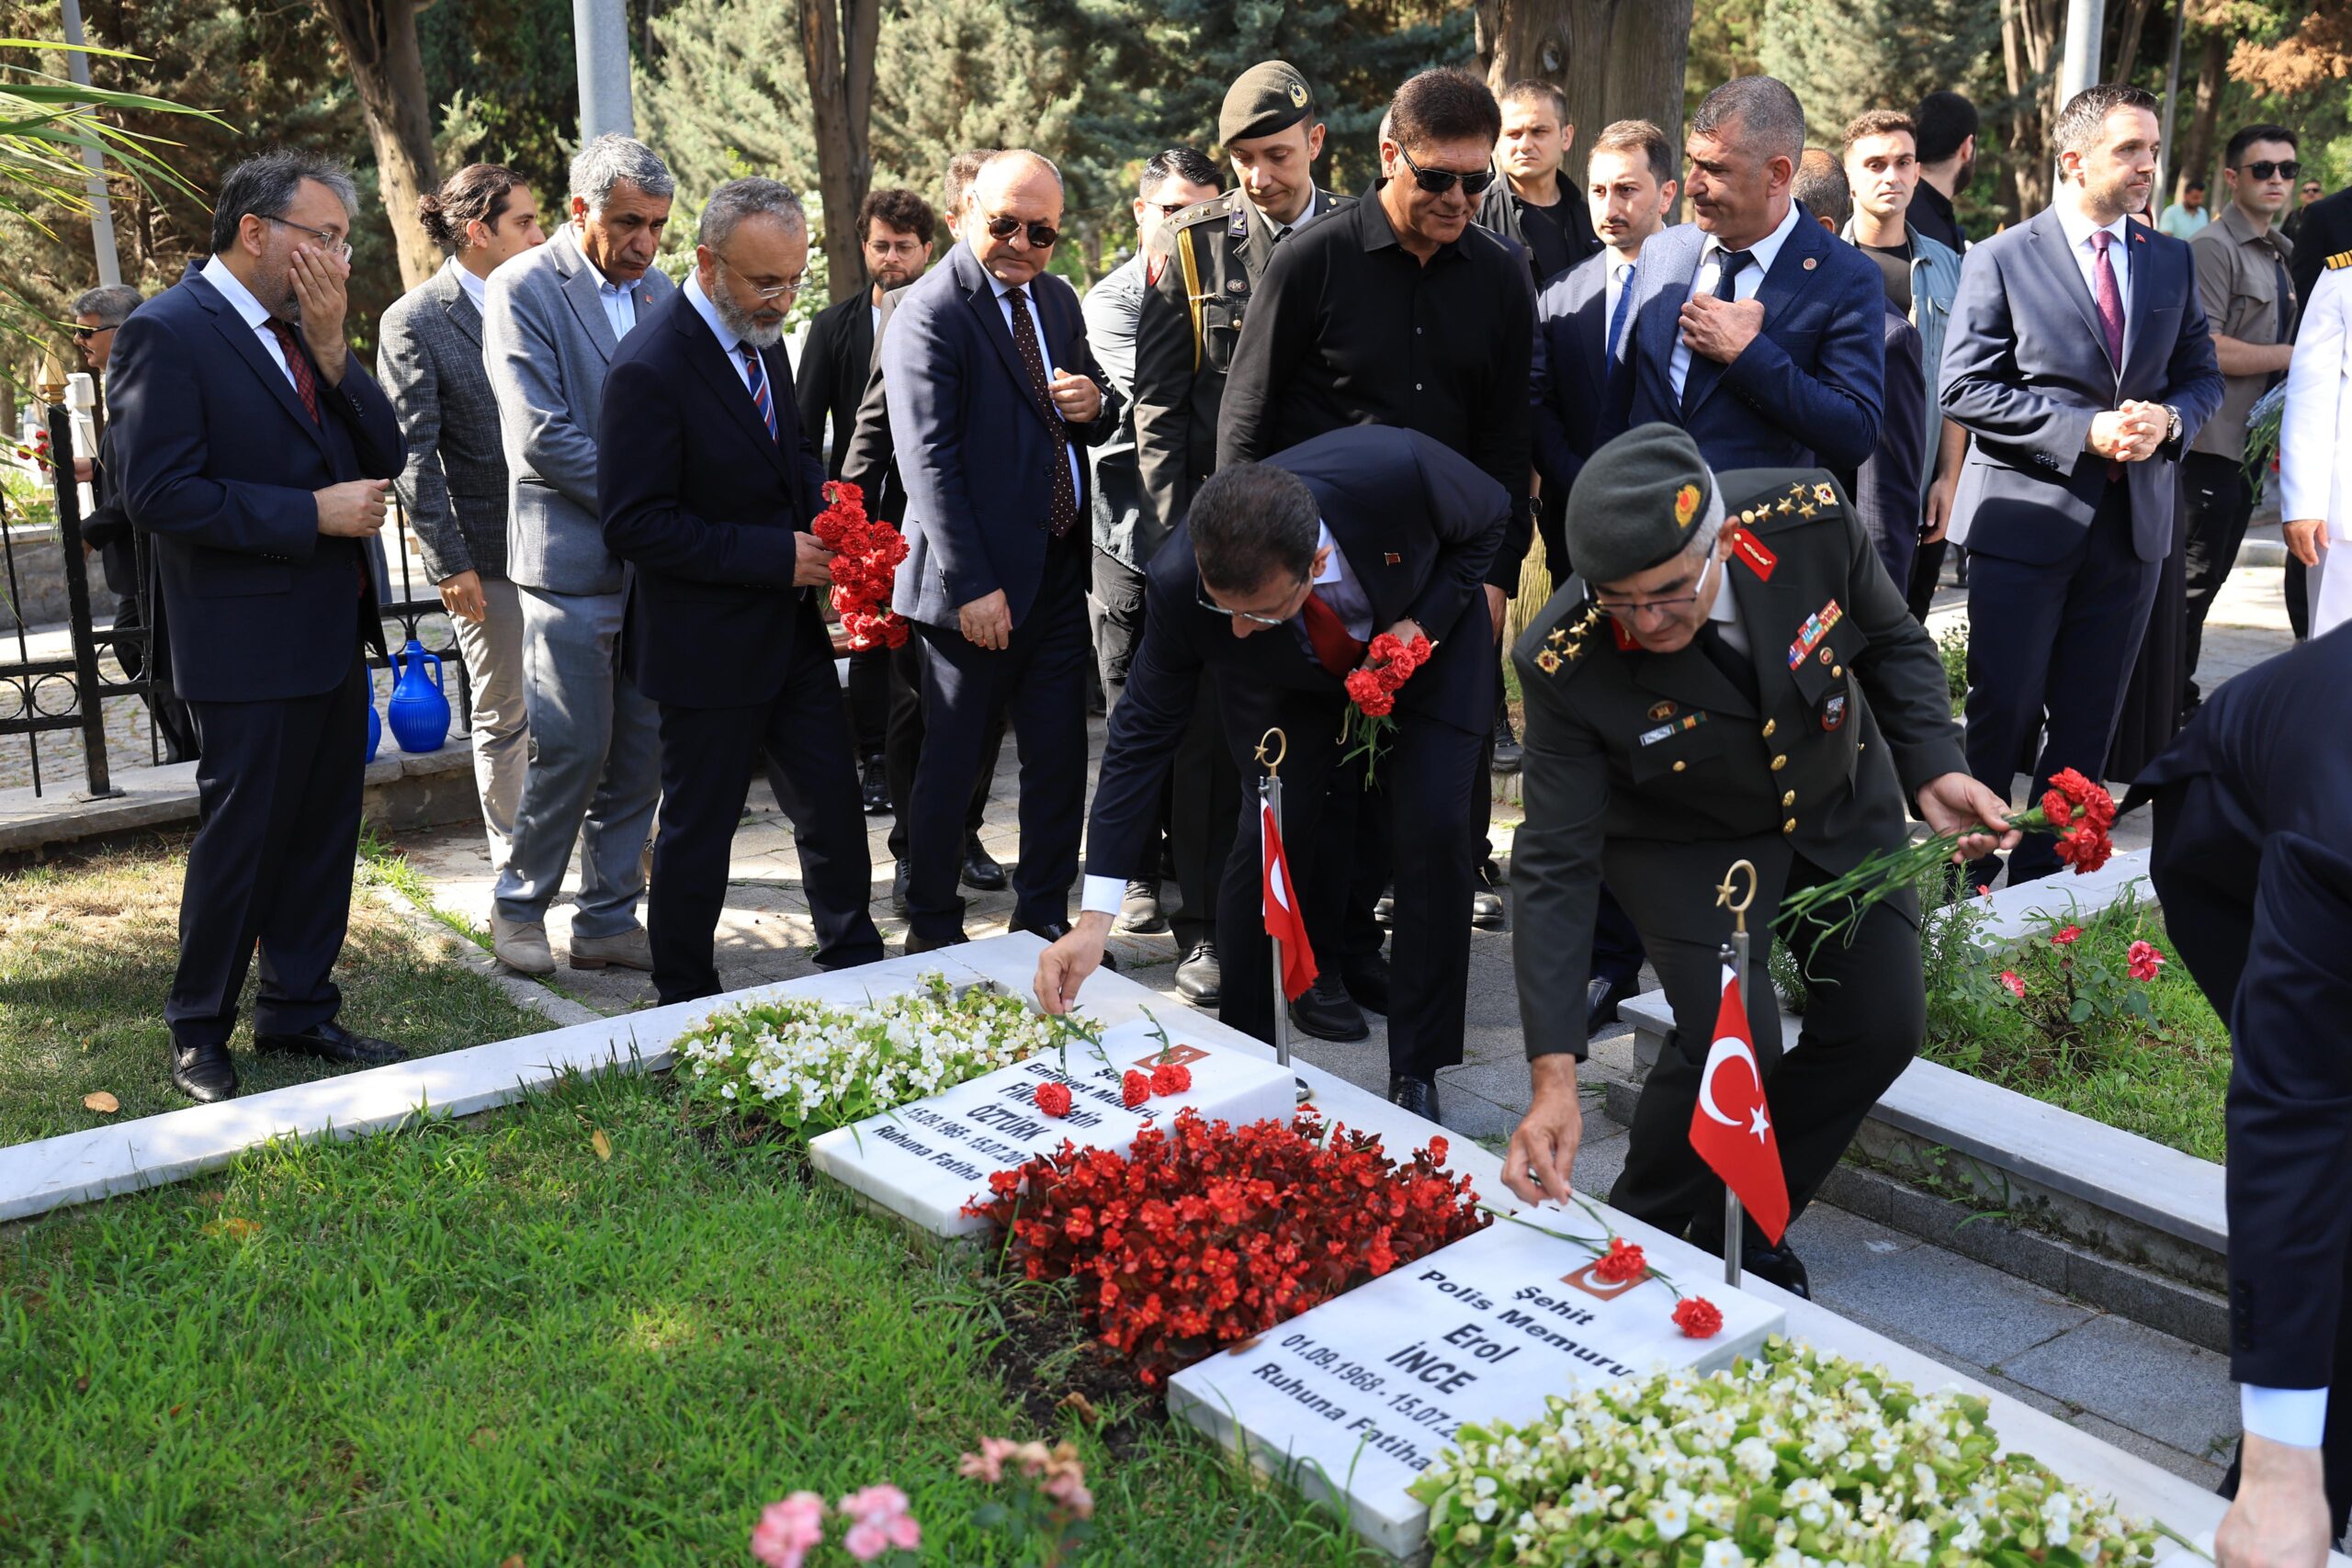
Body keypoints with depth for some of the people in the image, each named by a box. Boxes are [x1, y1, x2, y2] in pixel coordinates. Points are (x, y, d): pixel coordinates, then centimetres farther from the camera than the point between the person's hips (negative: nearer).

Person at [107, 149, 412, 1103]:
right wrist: (313, 513, -19)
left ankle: (300, 1013, 27)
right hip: (249, 645, -8)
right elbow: (158, 493, -20)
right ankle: (198, 1033, 19)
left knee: (323, 835, 14)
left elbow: (385, 454, 6)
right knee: (240, 839, 2)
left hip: (333, 637, 8)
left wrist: (332, 346, -6)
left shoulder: (304, 334, 12)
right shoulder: (167, 334, -11)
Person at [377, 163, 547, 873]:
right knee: (504, 717, 8)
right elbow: (413, 454, -9)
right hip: (491, 554, -4)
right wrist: (449, 562, -13)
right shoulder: (413, 322, -7)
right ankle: (513, 861, 22)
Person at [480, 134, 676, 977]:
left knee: (641, 750, 8)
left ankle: (608, 919, 20)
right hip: (572, 560, -6)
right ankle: (519, 904, 17)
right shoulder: (523, 289, -7)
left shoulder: (658, 291, 12)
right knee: (573, 747, -3)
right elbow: (541, 437, -14)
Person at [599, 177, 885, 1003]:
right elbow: (635, 524, -22)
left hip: (792, 627, 8)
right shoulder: (650, 369, -21)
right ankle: (685, 1001, 24)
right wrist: (775, 556, -22)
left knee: (833, 802, 15)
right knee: (699, 827, 7)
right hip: (710, 645, -7)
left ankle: (855, 964, 33)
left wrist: (825, 517, -1)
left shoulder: (760, 333, 5)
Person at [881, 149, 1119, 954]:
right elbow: (929, 461, -16)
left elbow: (1095, 419, 23)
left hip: (1058, 573, 7)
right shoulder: (929, 314, -11)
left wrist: (1095, 404, -3)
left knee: (1060, 757, 12)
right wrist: (973, 586, -19)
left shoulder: (1057, 300, 12)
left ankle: (1045, 919, 26)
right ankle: (932, 930, 20)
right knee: (951, 765, 5)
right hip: (980, 586, -7)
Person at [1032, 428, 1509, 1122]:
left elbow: (1493, 516, -16)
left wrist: (1423, 624, -29)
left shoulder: (1401, 469, -41)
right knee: (1267, 835, -12)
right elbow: (1143, 731, -25)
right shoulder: (1181, 581, -35)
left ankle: (1416, 1074, 3)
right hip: (1288, 680, 1)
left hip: (1425, 637, 0)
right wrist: (1093, 921, -30)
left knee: (1435, 835, -12)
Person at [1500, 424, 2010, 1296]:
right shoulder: (1565, 664, -33)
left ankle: (1743, 1236, 17)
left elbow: (1893, 642, -5)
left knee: (1882, 1025, -4)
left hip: (1840, 806, 4)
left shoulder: (1809, 519, -28)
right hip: (1688, 841, -3)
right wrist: (1554, 1078, -35)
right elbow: (1556, 868, -29)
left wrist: (1933, 768, -19)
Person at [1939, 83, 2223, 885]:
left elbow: (2200, 375, 16)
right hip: (2027, 518, -5)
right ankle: (1966, 873, 14)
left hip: (2134, 520, 5)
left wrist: (2168, 420, -8)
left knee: (2086, 723, 9)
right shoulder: (2002, 259, -4)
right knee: (2002, 711, -2)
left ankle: (2041, 880, 20)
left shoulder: (2172, 261, 11)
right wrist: (2088, 432, -18)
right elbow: (1966, 388, -10)